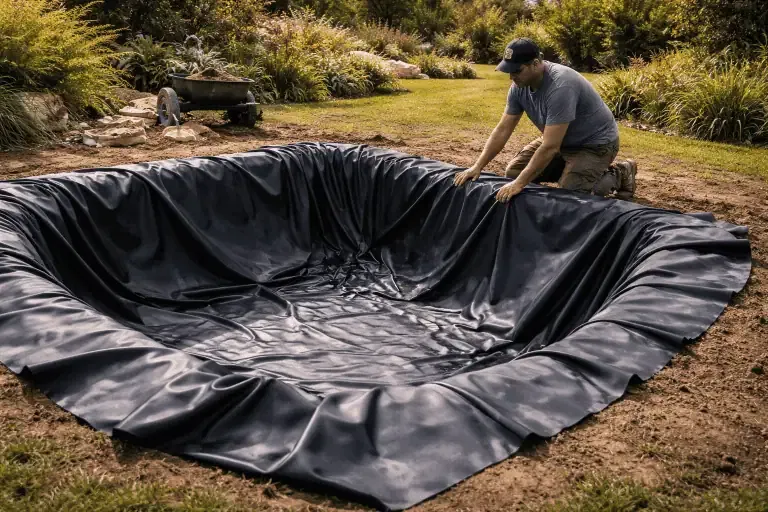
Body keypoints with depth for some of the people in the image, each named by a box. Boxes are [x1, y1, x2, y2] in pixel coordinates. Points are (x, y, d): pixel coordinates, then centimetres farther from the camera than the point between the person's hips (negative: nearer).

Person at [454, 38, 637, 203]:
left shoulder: (560, 87, -35)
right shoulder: (519, 87, -11)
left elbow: (550, 147, -36)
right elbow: (502, 130, -5)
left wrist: (519, 183, -35)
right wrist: (477, 167, -12)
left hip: (595, 143, -8)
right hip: (561, 140, 8)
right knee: (513, 173, 1)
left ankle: (618, 174, 3)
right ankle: (572, 169, 17)